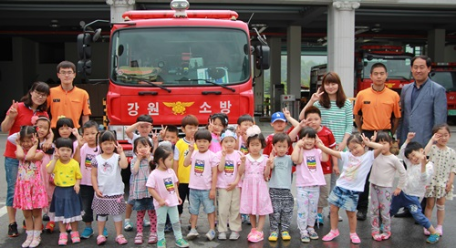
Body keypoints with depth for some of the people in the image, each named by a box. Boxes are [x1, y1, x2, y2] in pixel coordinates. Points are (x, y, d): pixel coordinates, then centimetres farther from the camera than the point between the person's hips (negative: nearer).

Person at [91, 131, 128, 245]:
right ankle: (100, 235, 24)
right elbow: (94, 176, 1)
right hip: (101, 193, 1)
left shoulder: (117, 157, -5)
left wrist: (121, 152, -22)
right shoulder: (97, 159, -1)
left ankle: (119, 235, 18)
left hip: (116, 192, -1)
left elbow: (124, 165, -26)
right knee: (101, 214, 13)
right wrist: (96, 189, -7)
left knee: (117, 214, 8)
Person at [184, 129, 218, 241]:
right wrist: (190, 151, -11)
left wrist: (213, 189, -12)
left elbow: (214, 173, -10)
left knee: (210, 209, 7)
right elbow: (185, 164, -10)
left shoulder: (212, 155, -9)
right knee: (194, 210, 13)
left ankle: (212, 230, 17)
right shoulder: (194, 153, 3)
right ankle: (193, 229, 24)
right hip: (194, 188, 4)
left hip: (206, 189, -4)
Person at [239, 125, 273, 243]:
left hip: (260, 187, -1)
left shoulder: (264, 159, -2)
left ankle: (259, 231, 5)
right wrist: (243, 161, -18)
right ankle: (254, 229, 25)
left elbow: (265, 176, -2)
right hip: (249, 186, 1)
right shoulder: (246, 158, -1)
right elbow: (240, 173, -6)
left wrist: (268, 165, -16)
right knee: (251, 209, 11)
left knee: (262, 209, -1)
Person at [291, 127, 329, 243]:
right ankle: (303, 231, 7)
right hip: (302, 186, -4)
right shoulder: (299, 152, -5)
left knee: (313, 209, 15)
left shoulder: (316, 151, 7)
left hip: (315, 185, 4)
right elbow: (295, 159, -26)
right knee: (302, 210, -1)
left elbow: (325, 158, -10)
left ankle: (311, 228, 29)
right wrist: (297, 145, -18)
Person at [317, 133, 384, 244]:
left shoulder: (369, 156, -4)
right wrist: (321, 146, -4)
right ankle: (333, 231, 26)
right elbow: (332, 152, 1)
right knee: (333, 209, 9)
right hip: (340, 187, 4)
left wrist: (368, 143, -7)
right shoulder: (347, 155, 3)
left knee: (351, 213, 5)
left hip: (353, 191, -4)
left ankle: (353, 234, 26)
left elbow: (380, 147, -17)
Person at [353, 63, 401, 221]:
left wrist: (390, 134, 4)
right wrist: (361, 131, 7)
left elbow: (397, 117, 7)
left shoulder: (394, 95, 0)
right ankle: (362, 208, 12)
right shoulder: (362, 95, 0)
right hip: (367, 136, 0)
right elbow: (357, 114, 11)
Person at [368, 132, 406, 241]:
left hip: (386, 188, -4)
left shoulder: (393, 159, -10)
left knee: (385, 211, 0)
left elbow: (403, 173, -4)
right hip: (374, 186, 4)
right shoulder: (375, 155, 2)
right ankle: (375, 230, 18)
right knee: (374, 210, 8)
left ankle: (386, 231, 15)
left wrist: (399, 187, -2)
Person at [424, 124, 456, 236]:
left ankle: (439, 226, 19)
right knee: (430, 204, 7)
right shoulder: (432, 148, -8)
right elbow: (424, 153, -31)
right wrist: (431, 140, -23)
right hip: (431, 180, -2)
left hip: (444, 182, 2)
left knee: (441, 205, 9)